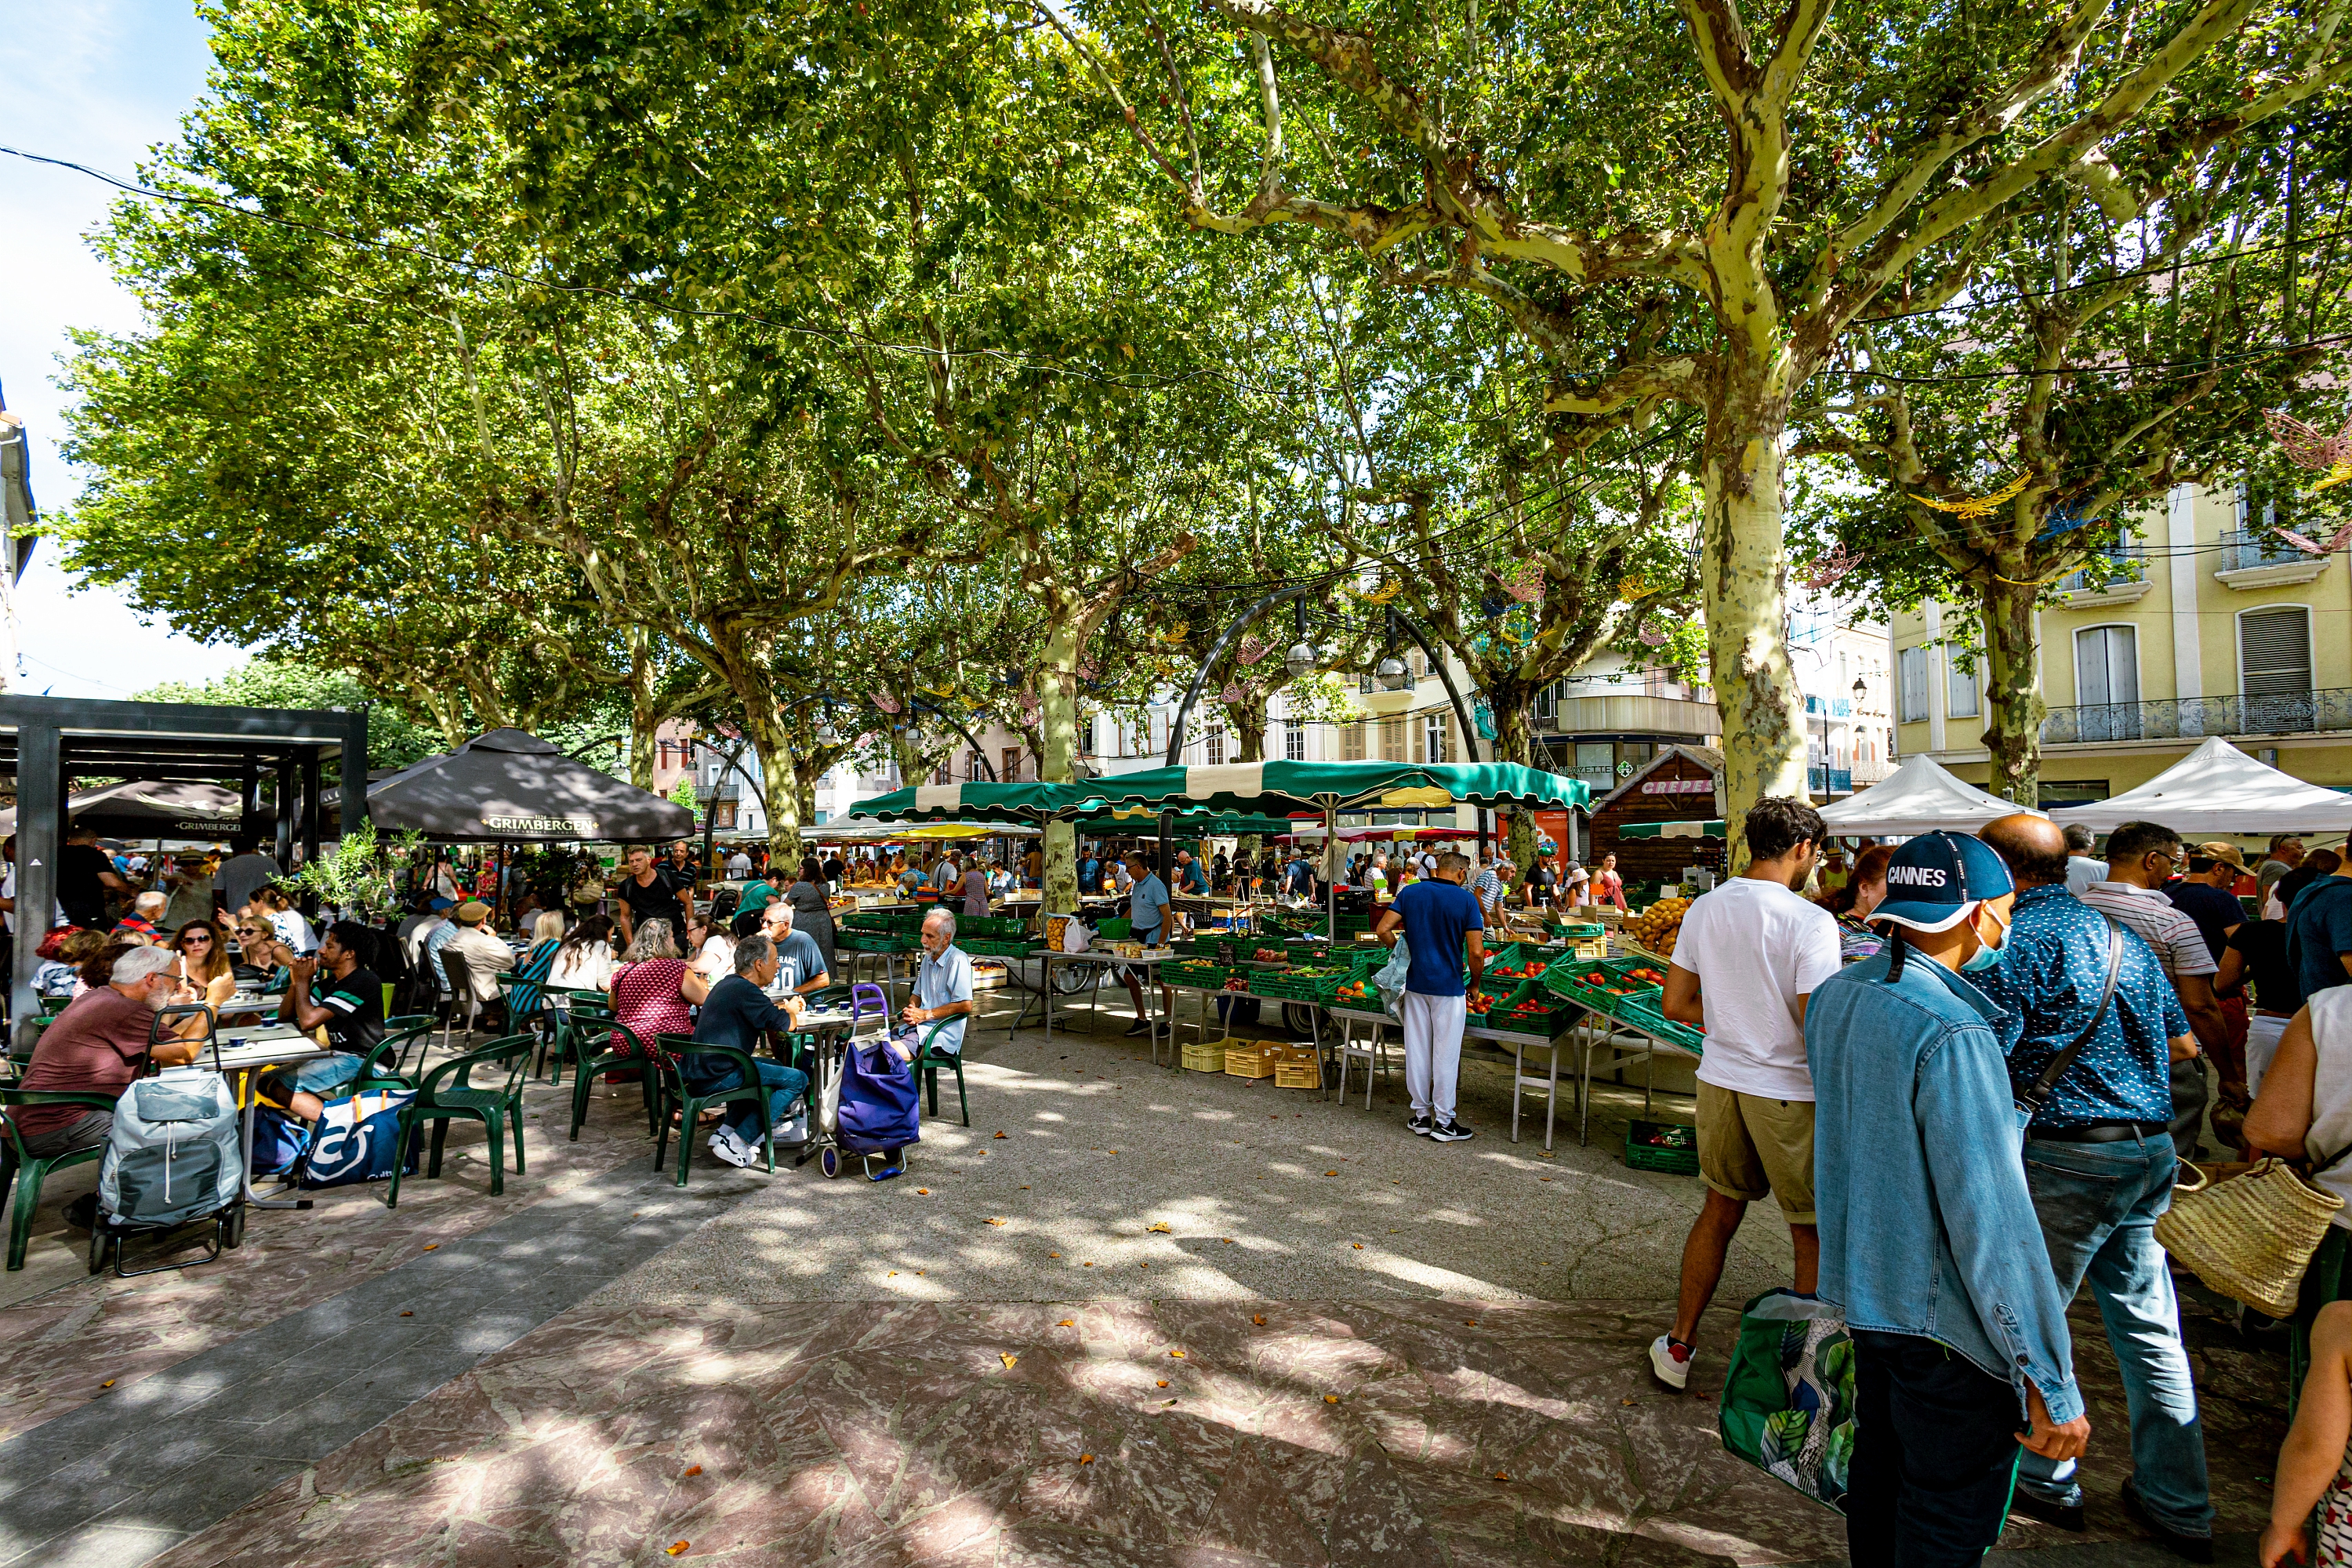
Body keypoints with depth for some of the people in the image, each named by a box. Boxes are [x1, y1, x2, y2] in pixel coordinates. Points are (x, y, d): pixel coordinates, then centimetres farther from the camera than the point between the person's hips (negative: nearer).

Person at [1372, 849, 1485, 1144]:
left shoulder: (1410, 893, 2)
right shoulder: (1466, 900, -8)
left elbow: (1382, 929, -5)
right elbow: (1476, 953, -13)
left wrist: (1405, 954, 8)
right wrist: (1474, 985, 2)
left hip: (1416, 984, 4)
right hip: (1449, 987, -4)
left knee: (1417, 1051, 11)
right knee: (1446, 1054, 4)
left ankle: (1421, 1115, 21)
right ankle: (1444, 1121, 11)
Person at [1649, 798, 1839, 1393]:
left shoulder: (1703, 909, 1)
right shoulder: (1810, 921, -17)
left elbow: (1674, 1005, 6)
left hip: (1719, 1079, 6)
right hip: (1788, 1092, -6)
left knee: (1719, 1211, 20)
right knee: (1814, 1235, 11)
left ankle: (1678, 1347, 29)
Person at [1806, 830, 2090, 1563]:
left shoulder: (1833, 996, -1)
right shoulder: (1952, 1036, -28)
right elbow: (1991, 1220, -27)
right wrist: (2050, 1383, -22)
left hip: (1863, 1280, 8)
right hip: (1942, 1313, -8)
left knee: (1879, 1456, 26)